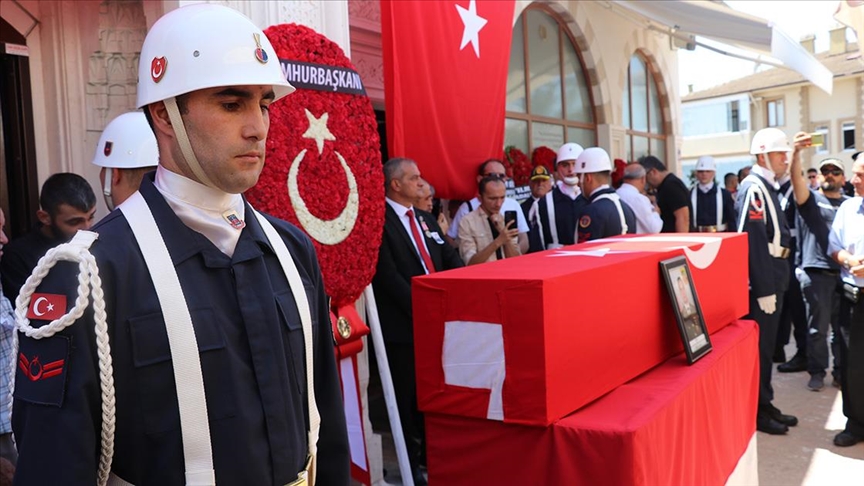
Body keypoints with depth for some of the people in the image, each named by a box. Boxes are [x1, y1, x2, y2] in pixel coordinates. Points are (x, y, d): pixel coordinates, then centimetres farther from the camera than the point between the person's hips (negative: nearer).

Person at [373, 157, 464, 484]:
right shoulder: (380, 221, -13)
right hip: (405, 324, -7)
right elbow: (389, 276, -19)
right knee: (410, 397, 8)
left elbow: (451, 259, 11)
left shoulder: (425, 218, 14)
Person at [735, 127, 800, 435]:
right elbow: (755, 242, -23)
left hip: (773, 278, 10)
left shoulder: (767, 187, 14)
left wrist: (775, 286, 16)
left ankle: (765, 404, 28)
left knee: (767, 343, 16)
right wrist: (765, 291, -24)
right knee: (759, 346, 0)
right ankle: (755, 412, 11)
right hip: (762, 281, -10)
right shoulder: (753, 188, -17)